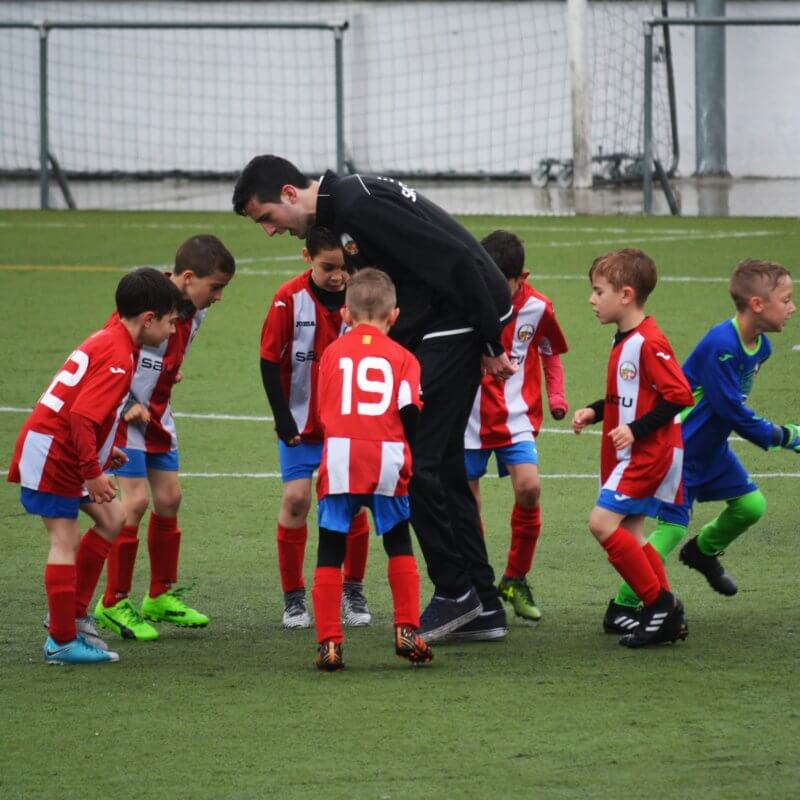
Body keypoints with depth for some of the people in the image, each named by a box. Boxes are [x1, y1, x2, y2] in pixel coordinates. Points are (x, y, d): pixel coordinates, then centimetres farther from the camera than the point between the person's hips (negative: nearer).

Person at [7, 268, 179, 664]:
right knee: (66, 541, -8)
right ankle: (63, 642, -5)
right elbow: (82, 416, -28)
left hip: (66, 451, 10)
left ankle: (72, 614, 17)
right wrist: (93, 472, -23)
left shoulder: (107, 340, 11)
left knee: (111, 519, 14)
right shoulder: (117, 357, -21)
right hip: (51, 453, -10)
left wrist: (102, 449, 19)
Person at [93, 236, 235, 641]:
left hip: (158, 415, 8)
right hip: (124, 414, -8)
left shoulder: (193, 312, 2)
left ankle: (162, 596, 22)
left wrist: (168, 376, 8)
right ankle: (113, 603, -3)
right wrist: (127, 405, -21)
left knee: (168, 498, 9)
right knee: (135, 501, -12)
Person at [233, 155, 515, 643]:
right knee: (441, 465, 12)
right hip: (437, 331, 10)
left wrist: (491, 345, -18)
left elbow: (454, 261, -22)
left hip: (460, 323, -10)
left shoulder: (358, 205, -19)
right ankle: (483, 604, 16)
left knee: (415, 461, -8)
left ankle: (455, 591, 1)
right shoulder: (339, 212, 13)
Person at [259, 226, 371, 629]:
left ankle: (353, 591, 17)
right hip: (301, 421, -2)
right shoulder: (290, 299, -14)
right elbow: (269, 361, -9)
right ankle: (293, 597, 3)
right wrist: (283, 419, -11)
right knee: (296, 498, -7)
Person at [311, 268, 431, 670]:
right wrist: (415, 457, 12)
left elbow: (323, 411, 15)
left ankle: (328, 643, -1)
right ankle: (406, 631, 12)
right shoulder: (402, 357, 8)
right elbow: (410, 411, -1)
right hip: (387, 460, 0)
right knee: (399, 548, 17)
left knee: (330, 554, 5)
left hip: (339, 458, 0)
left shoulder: (333, 352, 12)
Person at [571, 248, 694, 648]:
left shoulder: (649, 343, -18)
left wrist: (636, 430, -22)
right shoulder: (623, 342, 14)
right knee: (627, 535, 8)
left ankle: (660, 603, -11)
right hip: (628, 454, 10)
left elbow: (679, 395, -21)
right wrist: (593, 413, 10)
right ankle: (667, 616, 13)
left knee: (603, 522, -17)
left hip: (650, 452, -10)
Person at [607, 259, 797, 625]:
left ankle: (704, 551, 36)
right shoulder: (720, 345, -28)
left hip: (712, 448, 9)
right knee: (672, 525, -13)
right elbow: (732, 410, -24)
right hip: (679, 449, -9)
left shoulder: (759, 346, 1)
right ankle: (622, 608, -6)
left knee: (751, 505, 8)